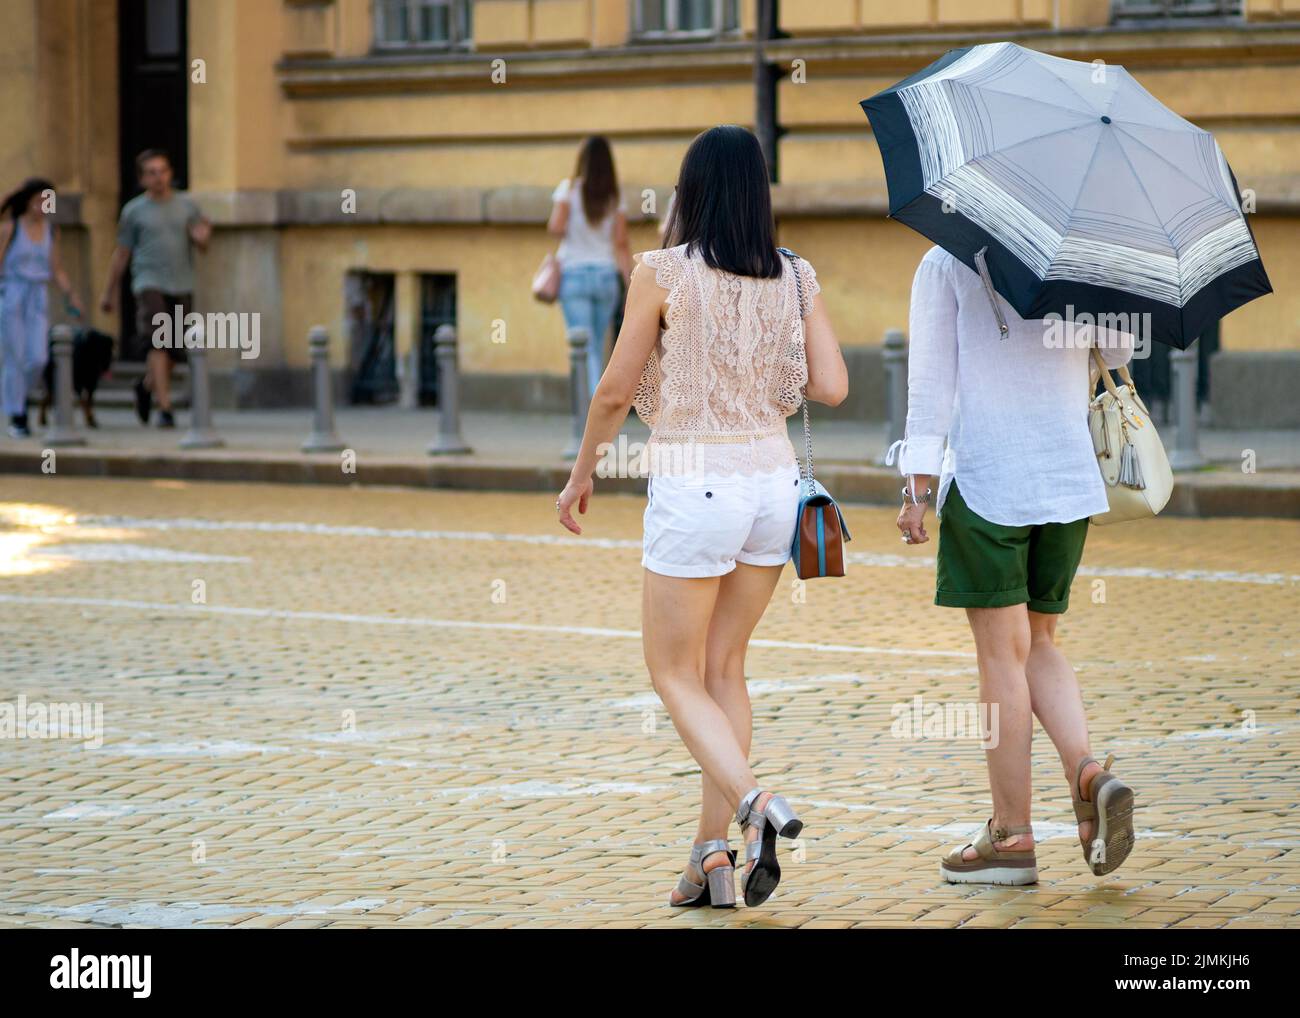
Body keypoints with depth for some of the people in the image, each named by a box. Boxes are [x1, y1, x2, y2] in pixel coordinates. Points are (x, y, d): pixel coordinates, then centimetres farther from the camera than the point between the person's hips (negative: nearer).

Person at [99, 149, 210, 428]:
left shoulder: (186, 205, 10)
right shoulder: (134, 210, 4)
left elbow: (203, 246, 14)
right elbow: (121, 253, 10)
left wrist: (201, 237, -10)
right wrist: (109, 292, 13)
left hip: (182, 285, 3)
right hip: (150, 282, -3)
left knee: (172, 351, 8)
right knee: (160, 342, -19)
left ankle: (147, 386, 39)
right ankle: (165, 409, -21)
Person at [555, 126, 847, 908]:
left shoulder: (663, 273, -10)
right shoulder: (795, 278, 1)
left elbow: (616, 390, -5)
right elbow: (832, 387, -2)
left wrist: (581, 475, 9)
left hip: (693, 488, -5)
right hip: (772, 478, 5)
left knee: (676, 676, 7)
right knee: (725, 667, 16)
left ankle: (755, 802, -18)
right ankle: (712, 852, 12)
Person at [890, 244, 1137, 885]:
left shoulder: (945, 264, -4)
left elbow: (931, 380, -8)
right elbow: (1119, 351, 19)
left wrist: (919, 485, -7)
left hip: (985, 478, -4)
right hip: (1070, 479, 4)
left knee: (1003, 652, 0)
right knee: (1037, 644, 17)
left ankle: (1011, 837, 4)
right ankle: (1089, 773, -7)